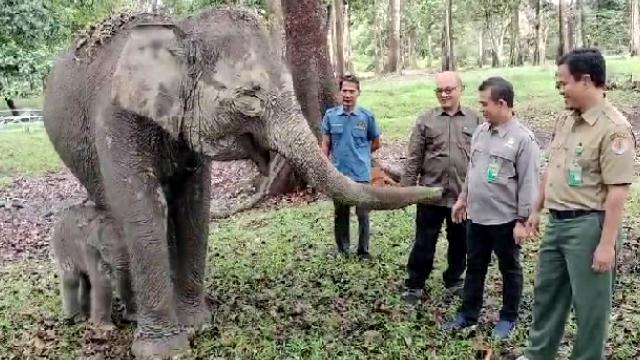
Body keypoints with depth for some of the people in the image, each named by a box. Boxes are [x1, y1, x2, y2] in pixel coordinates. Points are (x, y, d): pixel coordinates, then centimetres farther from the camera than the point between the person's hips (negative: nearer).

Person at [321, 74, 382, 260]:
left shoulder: (367, 116, -6)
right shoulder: (330, 115, -2)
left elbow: (376, 143, 7)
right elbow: (326, 145, 3)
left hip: (361, 174, -1)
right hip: (338, 174, 2)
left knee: (363, 214, 6)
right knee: (340, 214, 13)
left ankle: (364, 250, 20)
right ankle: (342, 250, 27)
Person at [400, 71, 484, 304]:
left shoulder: (475, 120, 3)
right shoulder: (426, 120, 1)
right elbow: (413, 159, 1)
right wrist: (406, 189, -2)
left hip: (465, 195, 1)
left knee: (459, 242, 15)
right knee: (424, 242, 7)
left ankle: (454, 280, 33)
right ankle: (414, 284, 20)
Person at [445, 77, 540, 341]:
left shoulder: (523, 139, -16)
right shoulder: (480, 132, 5)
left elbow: (528, 183, -15)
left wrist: (522, 220, -15)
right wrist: (463, 199, 17)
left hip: (505, 219, -6)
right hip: (477, 216, 6)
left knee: (509, 270, 12)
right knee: (474, 267, 16)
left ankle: (508, 318, 27)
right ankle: (468, 314, 30)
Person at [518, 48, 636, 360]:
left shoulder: (613, 128, -18)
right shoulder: (565, 120, 8)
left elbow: (617, 192, -21)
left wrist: (607, 244, -21)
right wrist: (537, 209, 19)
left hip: (587, 226, -9)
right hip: (557, 223, 9)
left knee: (589, 303, 6)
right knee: (546, 292, 20)